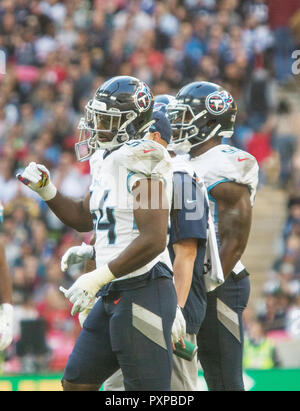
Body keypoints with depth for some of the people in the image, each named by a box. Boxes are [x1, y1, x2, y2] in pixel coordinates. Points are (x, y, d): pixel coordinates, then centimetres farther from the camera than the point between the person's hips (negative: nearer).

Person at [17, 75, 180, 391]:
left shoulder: (141, 162, -16)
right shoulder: (106, 160, 13)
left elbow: (153, 240, -23)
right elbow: (84, 219, 27)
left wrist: (98, 277, -22)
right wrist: (46, 191, 11)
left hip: (143, 291, -10)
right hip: (113, 295, 10)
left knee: (147, 390, -7)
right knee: (76, 383, 13)